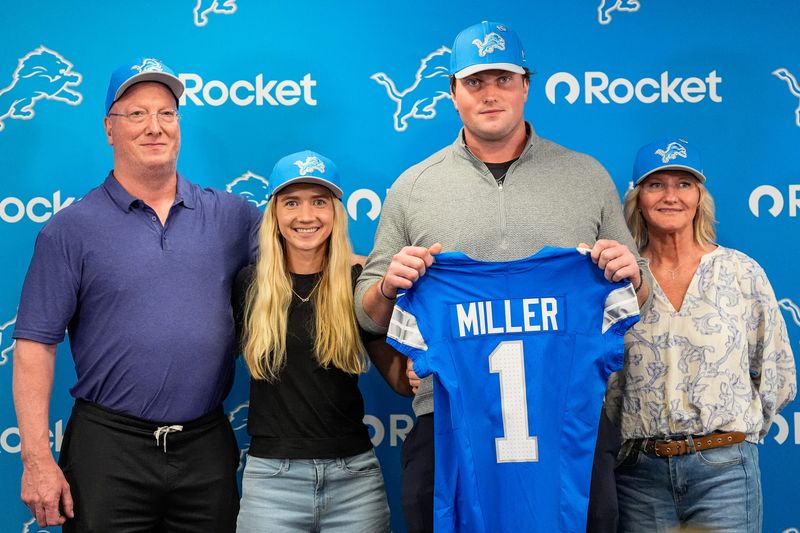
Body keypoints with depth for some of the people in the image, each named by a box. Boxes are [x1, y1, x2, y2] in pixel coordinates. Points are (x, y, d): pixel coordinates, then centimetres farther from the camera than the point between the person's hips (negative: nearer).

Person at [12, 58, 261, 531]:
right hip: (109, 452, -3)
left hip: (207, 444, 3)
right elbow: (35, 345, -4)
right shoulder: (72, 229, -2)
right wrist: (37, 459, -10)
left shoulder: (231, 215, 6)